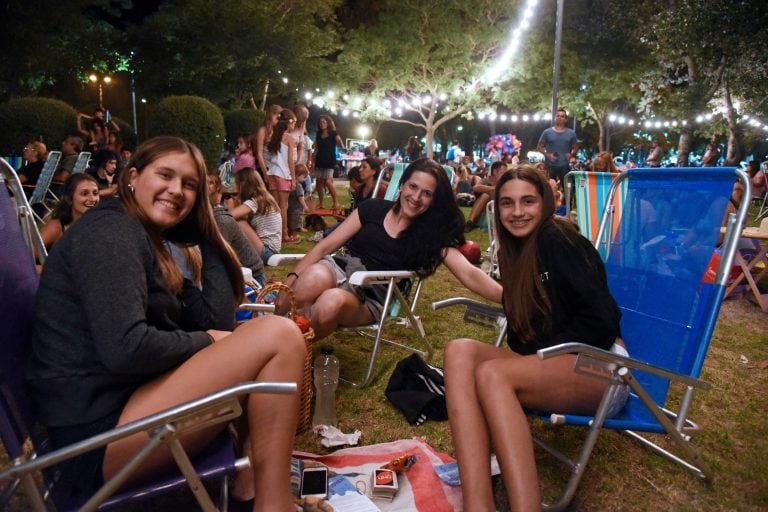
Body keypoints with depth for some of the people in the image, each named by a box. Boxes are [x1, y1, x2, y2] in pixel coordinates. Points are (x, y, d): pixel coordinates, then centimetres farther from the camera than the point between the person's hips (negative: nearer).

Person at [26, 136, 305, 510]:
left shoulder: (149, 240, 15)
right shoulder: (111, 231, -12)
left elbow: (220, 323, 8)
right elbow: (125, 349, -26)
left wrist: (207, 235, 11)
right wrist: (206, 342, -10)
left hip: (131, 396, 10)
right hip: (98, 433, -10)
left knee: (276, 337, 11)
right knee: (280, 337, -18)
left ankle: (250, 480, -1)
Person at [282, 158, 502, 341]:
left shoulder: (434, 234, 3)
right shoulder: (373, 209, 6)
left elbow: (469, 274, -10)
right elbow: (326, 246, 5)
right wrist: (292, 277, -7)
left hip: (369, 298, -1)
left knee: (332, 302, -37)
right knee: (314, 279, -38)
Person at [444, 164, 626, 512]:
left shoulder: (557, 239, -8)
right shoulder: (514, 251, 15)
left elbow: (601, 318, -16)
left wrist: (544, 354, -11)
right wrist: (532, 360, -3)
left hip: (599, 368, -7)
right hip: (545, 369, 7)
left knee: (492, 374, -32)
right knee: (460, 352, -20)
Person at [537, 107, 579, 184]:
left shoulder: (571, 133, 7)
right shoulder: (547, 132, 2)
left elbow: (575, 147, 15)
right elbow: (540, 147, 6)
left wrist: (571, 154, -6)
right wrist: (547, 155, -11)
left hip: (564, 165, 1)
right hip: (550, 165, -1)